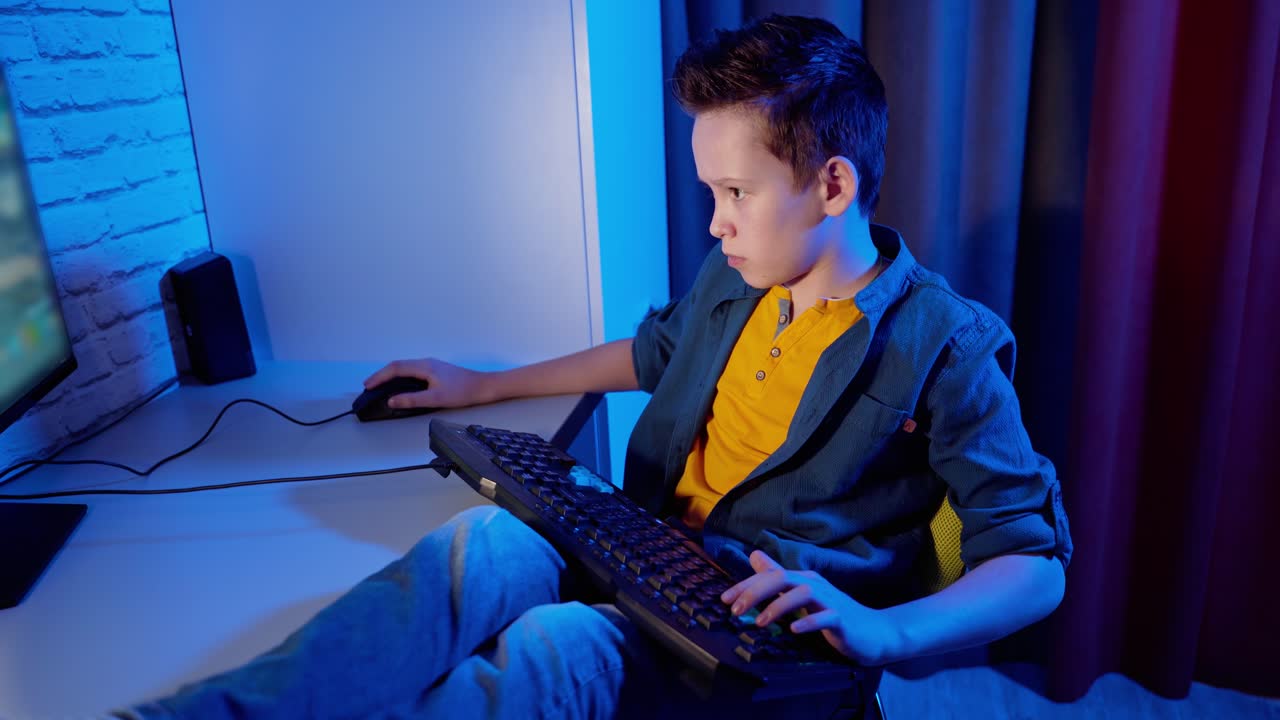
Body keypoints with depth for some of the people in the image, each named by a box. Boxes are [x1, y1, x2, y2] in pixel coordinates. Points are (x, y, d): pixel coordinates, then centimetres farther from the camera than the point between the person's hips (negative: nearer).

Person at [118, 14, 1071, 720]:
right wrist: (485, 387, 29)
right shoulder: (735, 278, 9)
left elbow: (1037, 565, -10)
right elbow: (652, 354, 28)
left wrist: (882, 631, -29)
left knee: (560, 639, -36)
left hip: (767, 635, -5)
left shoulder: (942, 346, -10)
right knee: (490, 536, -28)